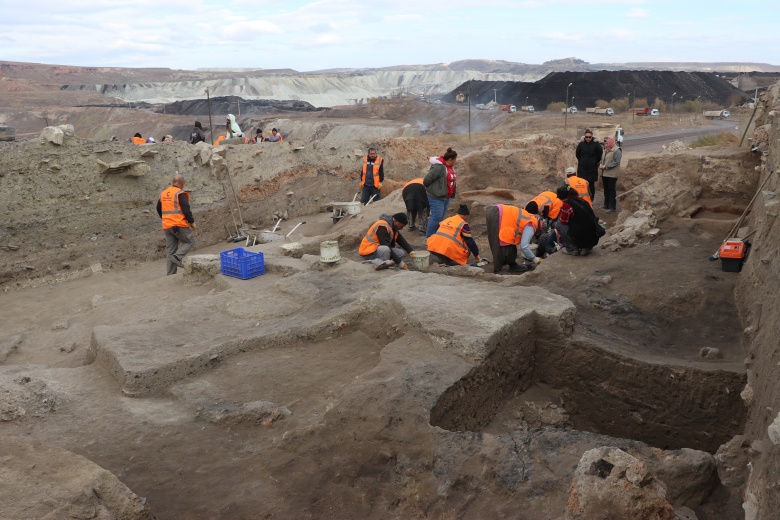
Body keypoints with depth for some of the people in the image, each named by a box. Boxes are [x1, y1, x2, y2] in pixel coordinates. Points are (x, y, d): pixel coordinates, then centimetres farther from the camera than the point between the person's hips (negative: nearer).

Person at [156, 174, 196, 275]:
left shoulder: (163, 193, 14)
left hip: (166, 226, 7)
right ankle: (178, 256, -12)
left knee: (171, 251, 10)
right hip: (179, 225, -7)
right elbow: (186, 210, -14)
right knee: (190, 241, 10)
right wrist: (192, 222, -2)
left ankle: (171, 274, 10)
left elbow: (159, 210, 23)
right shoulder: (180, 194, -9)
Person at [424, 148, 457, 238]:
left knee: (440, 218, 14)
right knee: (436, 217, -7)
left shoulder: (450, 167, 9)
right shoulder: (439, 167, -21)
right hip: (436, 198, -9)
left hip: (446, 197, 9)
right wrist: (431, 189, -3)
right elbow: (427, 180, -20)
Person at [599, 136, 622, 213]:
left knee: (612, 191, -4)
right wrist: (600, 164, -1)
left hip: (612, 174, -8)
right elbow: (602, 159, 22)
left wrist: (605, 166, -19)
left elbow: (616, 162, -18)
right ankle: (606, 205, 25)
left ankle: (612, 207, 0)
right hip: (604, 173, 8)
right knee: (606, 190, 15)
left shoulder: (617, 151, -12)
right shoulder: (605, 150, 15)